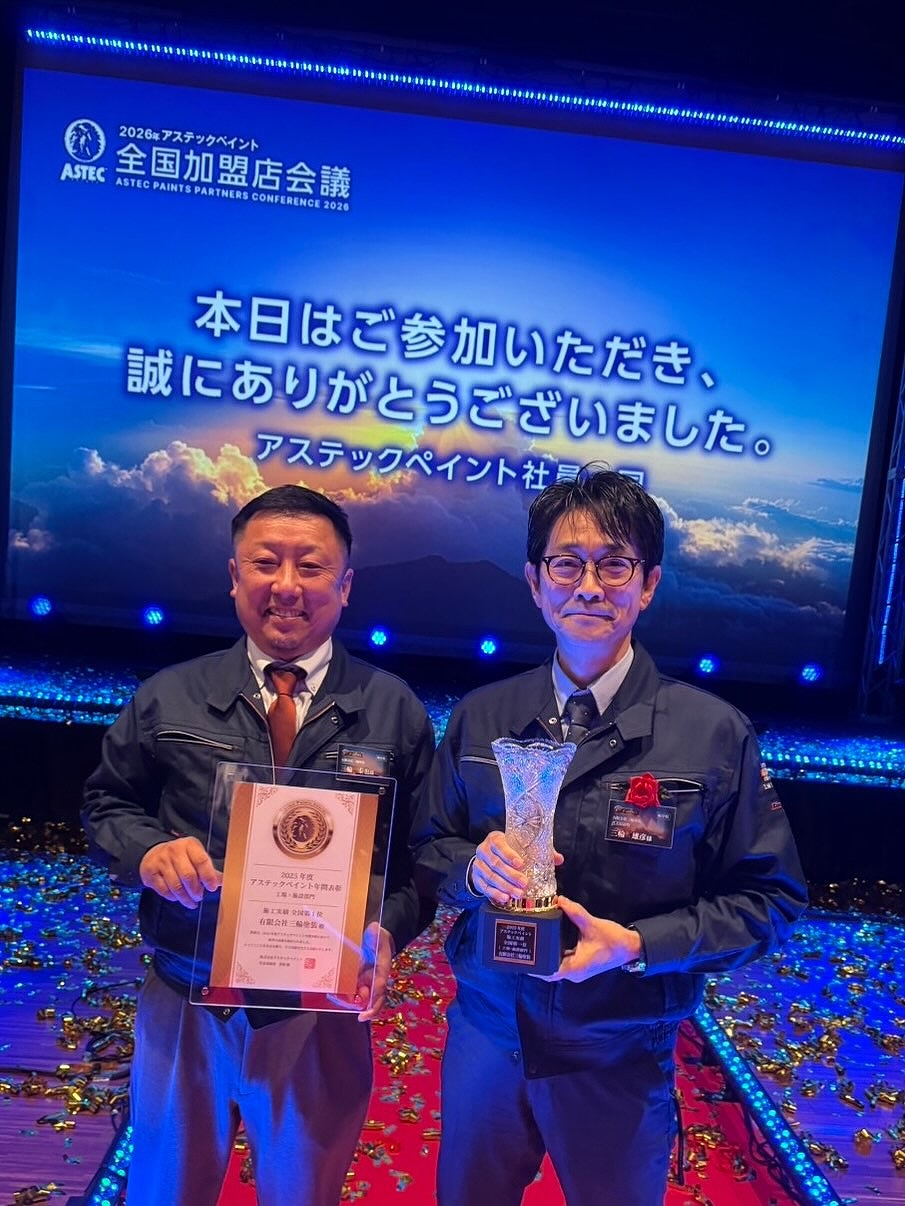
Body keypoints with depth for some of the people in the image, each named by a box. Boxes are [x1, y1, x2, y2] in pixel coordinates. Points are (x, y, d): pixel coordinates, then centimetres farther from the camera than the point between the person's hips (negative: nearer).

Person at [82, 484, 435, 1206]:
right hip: (184, 1003, 1)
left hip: (323, 1011, 0)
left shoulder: (393, 710, -6)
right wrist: (147, 851, -15)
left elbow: (421, 849, -4)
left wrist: (388, 928, -21)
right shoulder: (170, 698, -3)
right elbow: (109, 802, 6)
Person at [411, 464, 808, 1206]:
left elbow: (769, 898, -9)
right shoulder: (480, 717, -5)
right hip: (484, 1034, 3)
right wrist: (473, 866, -20)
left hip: (619, 1058, -2)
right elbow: (428, 848, 2)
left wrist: (637, 944, -21)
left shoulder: (716, 734, -14)